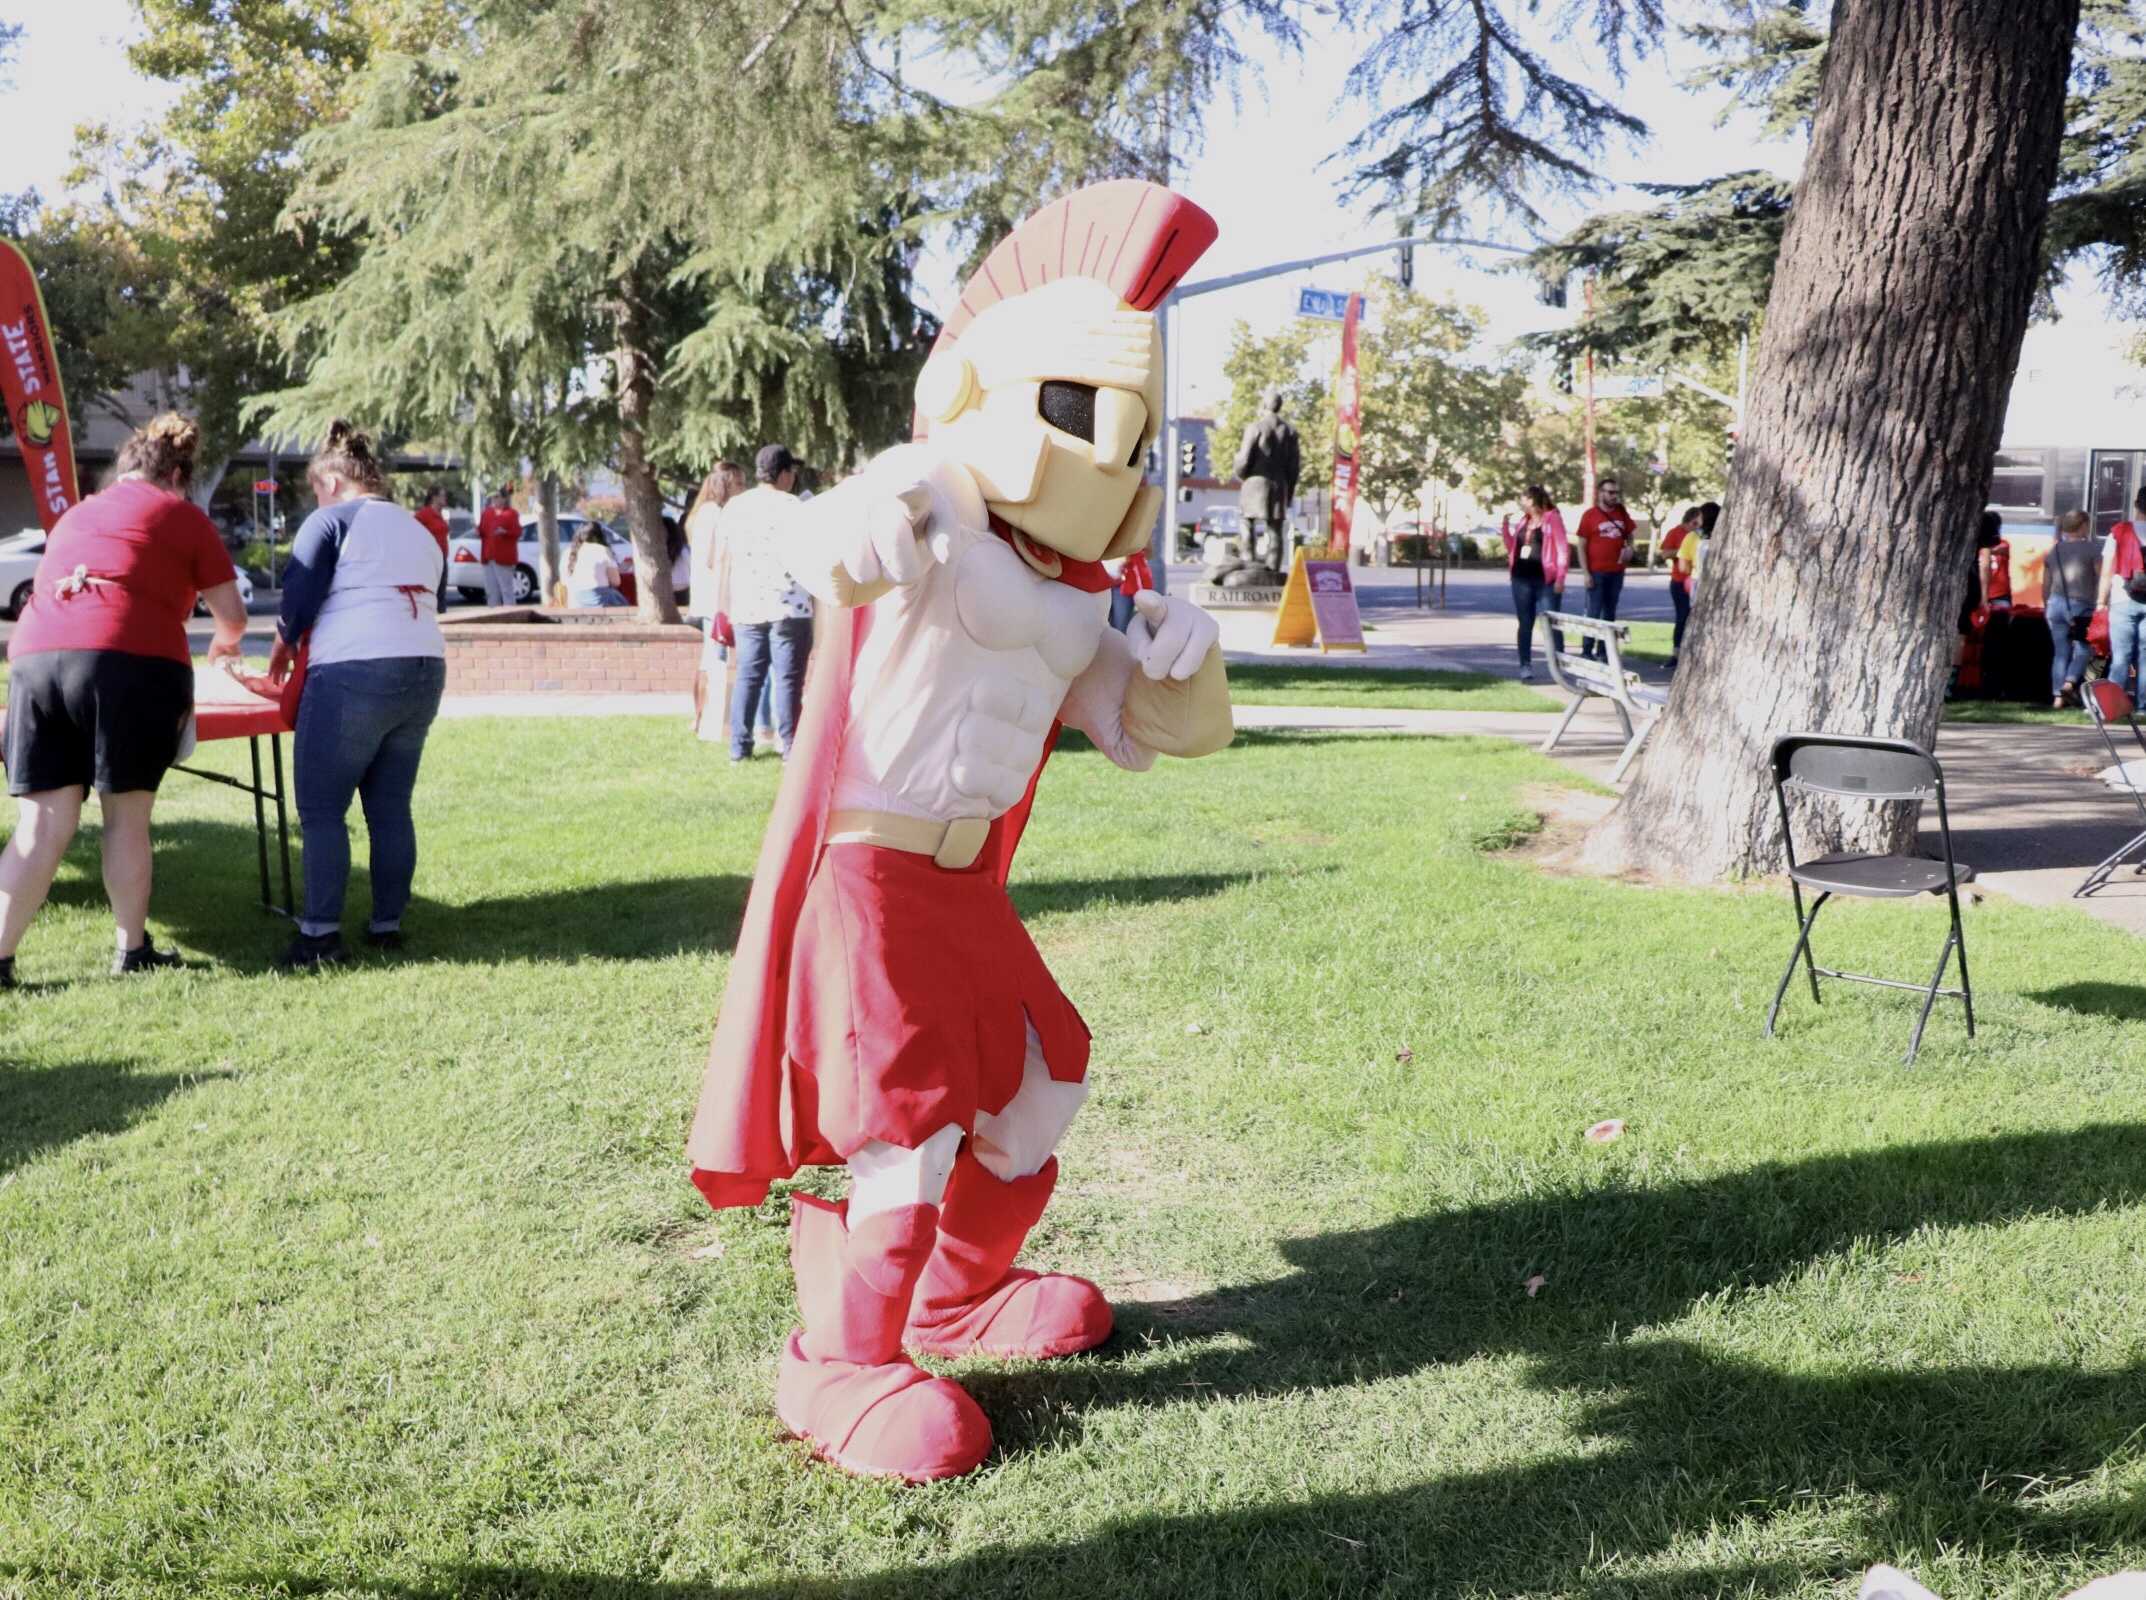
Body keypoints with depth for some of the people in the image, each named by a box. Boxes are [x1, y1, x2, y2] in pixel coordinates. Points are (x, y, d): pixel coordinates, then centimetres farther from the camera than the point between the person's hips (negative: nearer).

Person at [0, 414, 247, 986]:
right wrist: (226, 642, 37)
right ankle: (133, 951, 15)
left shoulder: (76, 514, 29)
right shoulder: (182, 516, 13)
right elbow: (233, 615, 15)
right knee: (126, 817, 6)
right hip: (131, 662, -4)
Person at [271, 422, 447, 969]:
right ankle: (388, 924, 14)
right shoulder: (420, 533, 21)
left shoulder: (332, 520, 0)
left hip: (354, 674, -7)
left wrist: (280, 654, 14)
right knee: (391, 806, 12)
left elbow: (297, 601, -4)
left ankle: (320, 933, -4)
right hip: (425, 672, 7)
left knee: (321, 808, -1)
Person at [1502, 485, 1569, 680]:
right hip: (1521, 578, 6)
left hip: (1545, 580, -6)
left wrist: (1560, 578, -14)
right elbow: (1512, 547, 22)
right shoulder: (1524, 520, 14)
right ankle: (1525, 666, 10)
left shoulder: (1552, 518, -5)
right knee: (1525, 624, 7)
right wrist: (1505, 526, 11)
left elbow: (1563, 549, -8)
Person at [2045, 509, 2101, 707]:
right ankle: (2070, 682, -15)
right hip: (2081, 605, -4)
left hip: (2056, 604, 5)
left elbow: (2046, 584, 15)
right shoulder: (2091, 548, -2)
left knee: (2060, 651, 8)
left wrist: (2046, 606, 23)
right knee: (2082, 648, 7)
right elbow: (2100, 579, -7)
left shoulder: (2054, 550, 13)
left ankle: (2057, 695, 3)